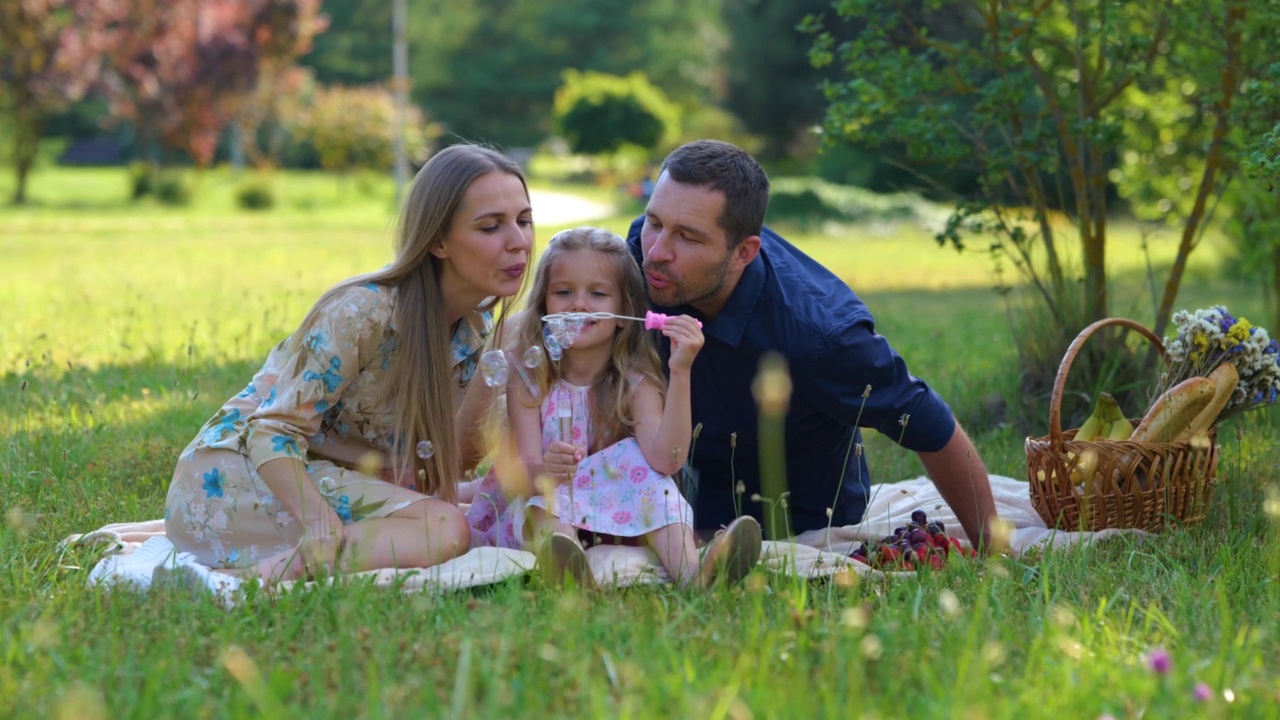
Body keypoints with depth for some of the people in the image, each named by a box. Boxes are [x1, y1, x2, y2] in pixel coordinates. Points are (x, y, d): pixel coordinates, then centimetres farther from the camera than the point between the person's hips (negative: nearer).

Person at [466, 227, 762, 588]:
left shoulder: (636, 384, -5)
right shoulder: (528, 379, -6)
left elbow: (665, 459, -23)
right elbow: (523, 470, -18)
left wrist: (680, 373, -30)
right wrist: (543, 471, -44)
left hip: (616, 515, 1)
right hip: (540, 517, -1)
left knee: (640, 459, -23)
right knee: (545, 501, -31)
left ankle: (690, 573, -44)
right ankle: (563, 567, -64)